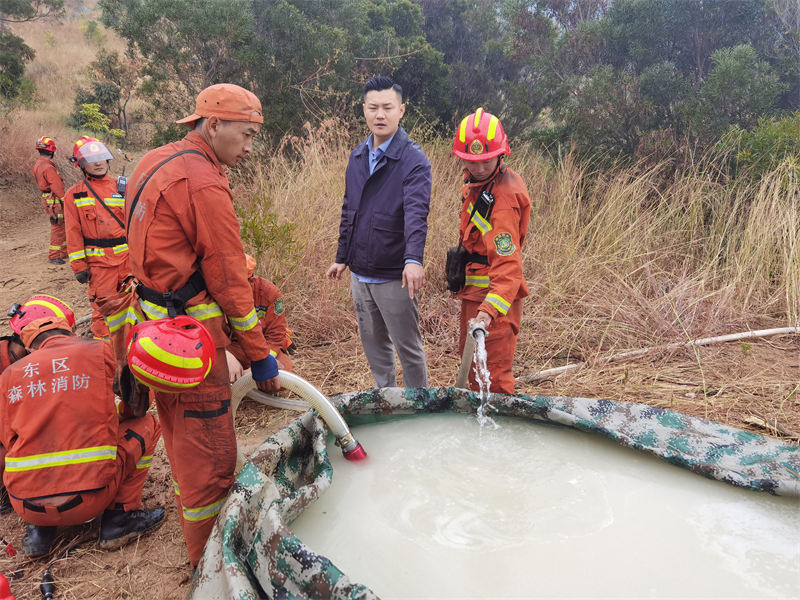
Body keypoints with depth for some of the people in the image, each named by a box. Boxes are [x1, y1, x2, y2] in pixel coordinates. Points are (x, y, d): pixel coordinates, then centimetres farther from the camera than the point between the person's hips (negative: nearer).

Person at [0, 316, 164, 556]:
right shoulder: (99, 351, 3)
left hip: (26, 507, 4)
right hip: (89, 499, -4)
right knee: (146, 423, 16)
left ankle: (39, 530, 17)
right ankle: (119, 517, 8)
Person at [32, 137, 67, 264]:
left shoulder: (37, 166, 12)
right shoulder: (48, 167, -19)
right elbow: (56, 186, -21)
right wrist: (65, 201, -16)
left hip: (46, 199, 10)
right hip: (54, 201, -10)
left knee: (61, 226, 18)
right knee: (58, 227, -4)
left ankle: (64, 251, 28)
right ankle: (54, 255, 0)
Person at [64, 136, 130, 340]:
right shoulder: (74, 194, 4)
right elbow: (74, 232, 2)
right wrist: (79, 266, -4)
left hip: (127, 255, 2)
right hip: (99, 260, -2)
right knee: (103, 306, -1)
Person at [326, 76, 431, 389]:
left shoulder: (413, 160, -13)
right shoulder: (357, 156, 9)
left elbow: (416, 213, -27)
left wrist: (414, 259, -41)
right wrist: (342, 257, 17)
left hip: (394, 276, -6)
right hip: (359, 273, 7)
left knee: (408, 348, 6)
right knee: (373, 344, 18)